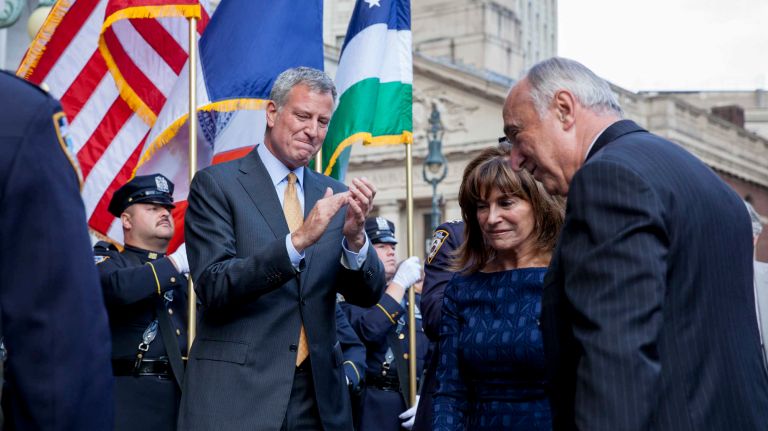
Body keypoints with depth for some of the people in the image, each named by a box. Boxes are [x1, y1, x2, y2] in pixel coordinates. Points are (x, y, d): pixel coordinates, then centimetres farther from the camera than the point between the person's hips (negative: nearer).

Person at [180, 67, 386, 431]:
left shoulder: (334, 196, 9)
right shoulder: (216, 183, -4)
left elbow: (367, 295, 3)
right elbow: (213, 288, -14)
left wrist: (355, 235, -16)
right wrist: (298, 240, -25)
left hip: (319, 393, 4)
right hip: (236, 392, -4)